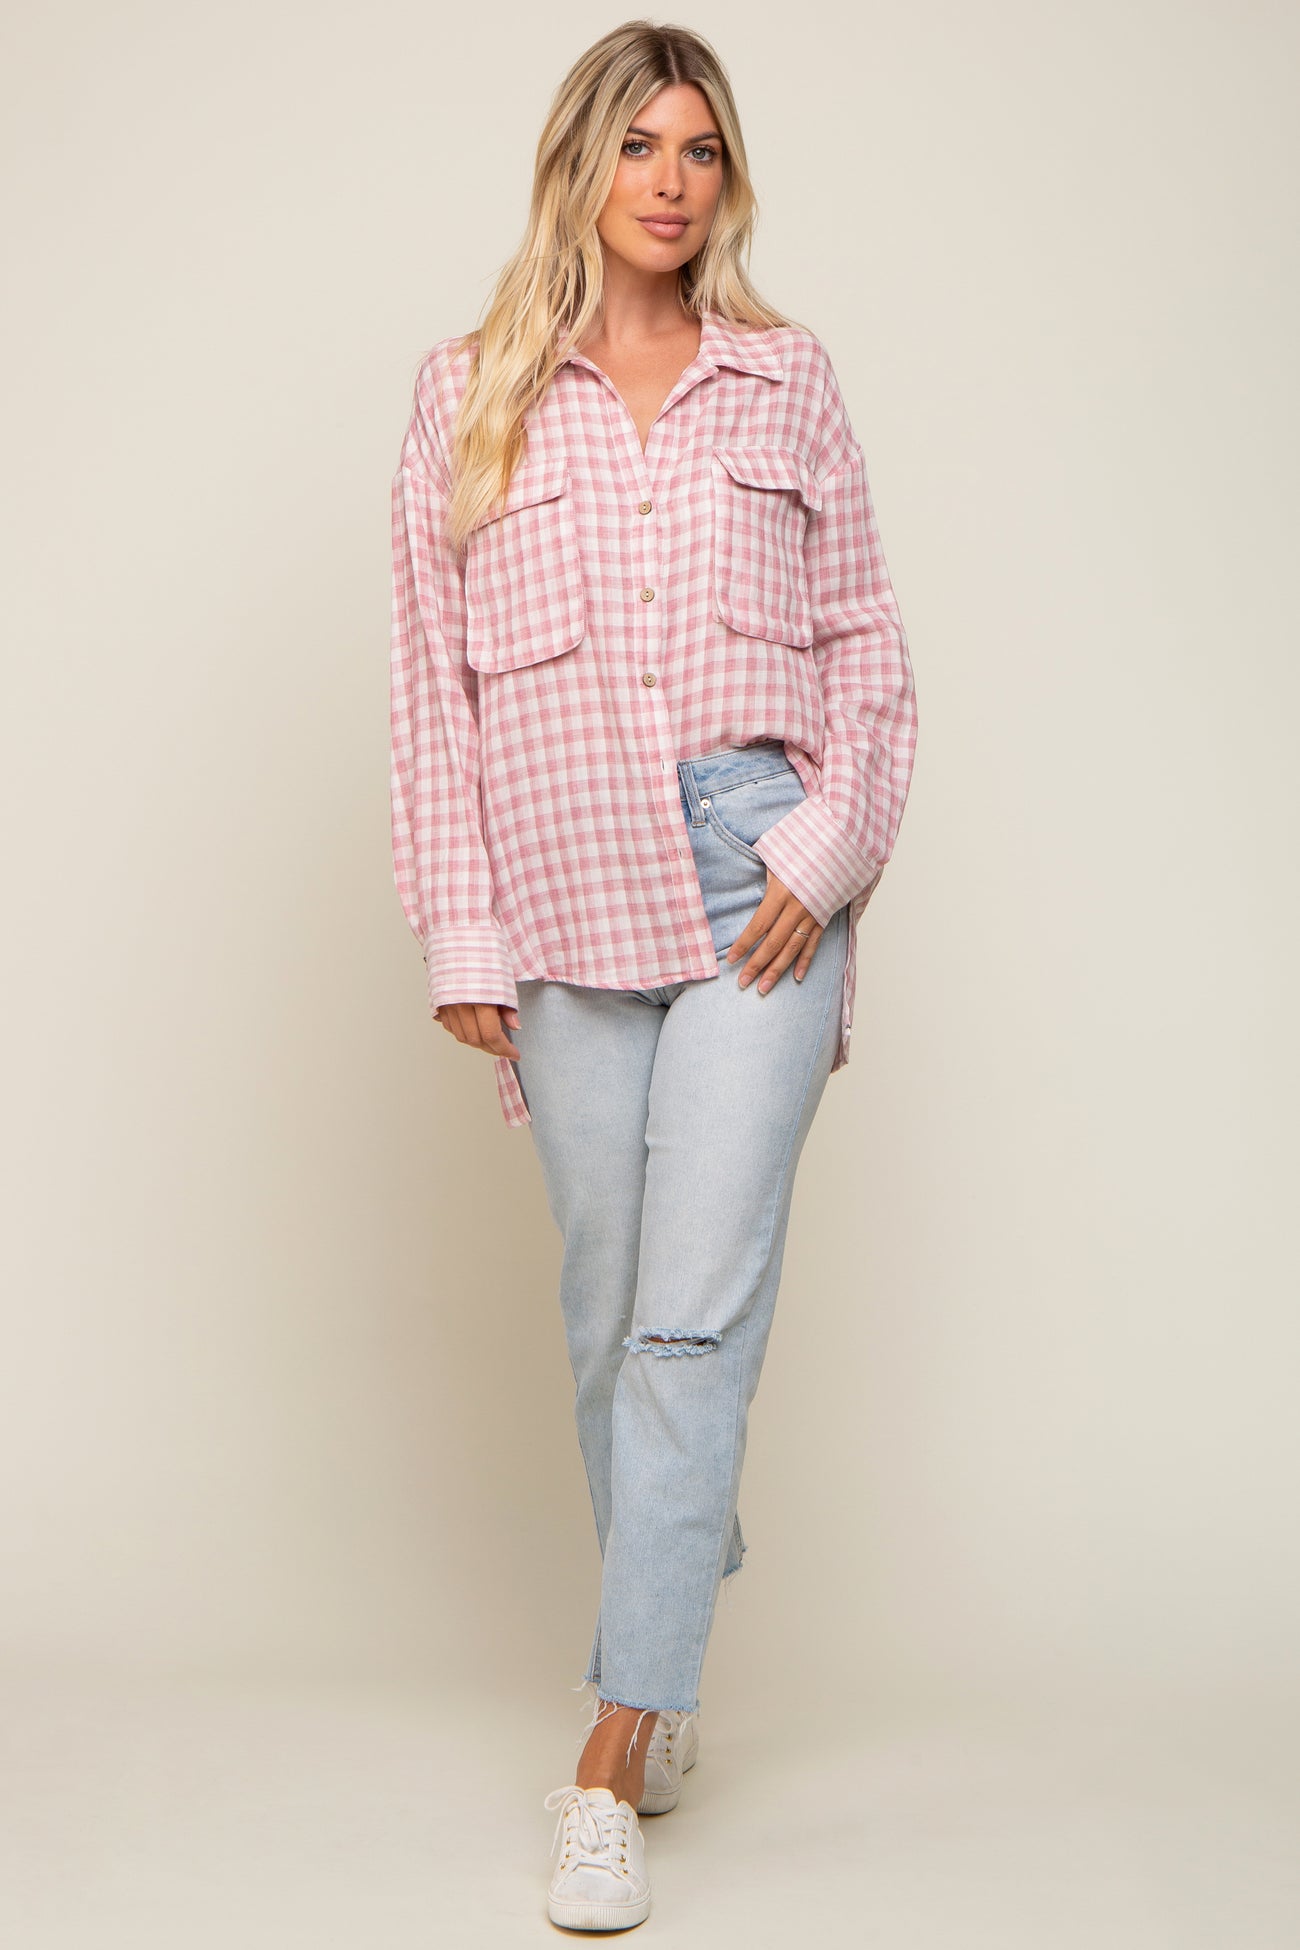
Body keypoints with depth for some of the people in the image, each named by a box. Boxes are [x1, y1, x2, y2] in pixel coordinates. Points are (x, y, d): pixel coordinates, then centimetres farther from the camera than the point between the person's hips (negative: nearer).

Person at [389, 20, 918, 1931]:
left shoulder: (787, 376, 8)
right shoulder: (471, 394, 7)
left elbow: (864, 642, 9)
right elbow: (437, 680, 5)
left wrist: (829, 855, -4)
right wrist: (463, 935, 0)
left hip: (758, 881, -1)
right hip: (570, 897, 1)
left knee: (698, 1310, -8)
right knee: (608, 1311, 9)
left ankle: (618, 1746, -1)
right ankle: (674, 1643, 31)